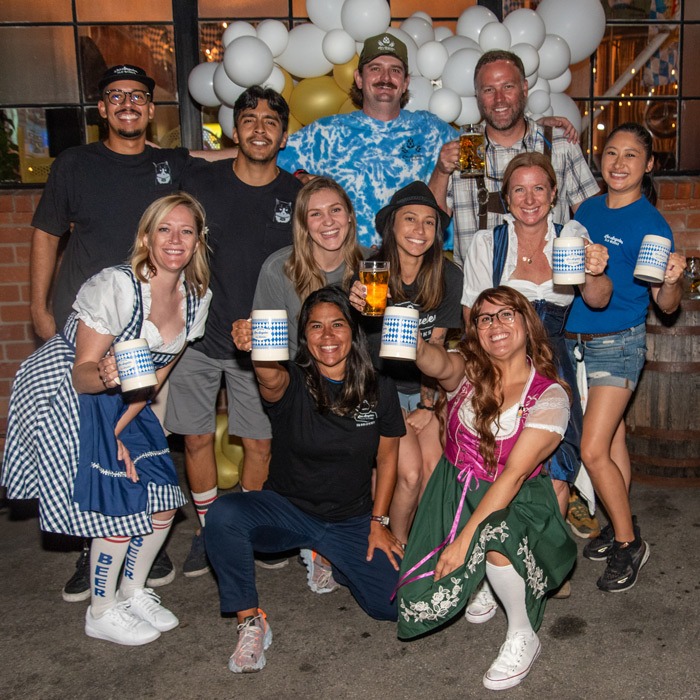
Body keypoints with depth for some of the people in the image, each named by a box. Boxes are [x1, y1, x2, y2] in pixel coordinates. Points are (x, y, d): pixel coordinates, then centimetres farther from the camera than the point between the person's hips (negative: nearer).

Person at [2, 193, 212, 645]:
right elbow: (83, 374, -21)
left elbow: (156, 375, -1)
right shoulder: (116, 286, -25)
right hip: (65, 393, -6)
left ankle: (133, 593, 26)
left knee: (163, 501, 2)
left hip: (122, 404, 7)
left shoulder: (197, 298, -6)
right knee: (120, 507, -8)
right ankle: (102, 614, 14)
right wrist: (105, 376, -44)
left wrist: (118, 430, -8)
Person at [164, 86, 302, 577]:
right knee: (197, 438, 7)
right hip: (199, 336, 1)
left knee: (260, 442, 5)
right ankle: (208, 531, 27)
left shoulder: (297, 195, 0)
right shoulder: (200, 181, 0)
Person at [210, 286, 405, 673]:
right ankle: (251, 622, -10)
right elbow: (273, 380, -40)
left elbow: (387, 456, 6)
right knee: (223, 514, -32)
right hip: (287, 508, -2)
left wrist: (378, 522, 3)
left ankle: (330, 562, 22)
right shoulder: (292, 383, -14)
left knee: (395, 605, -10)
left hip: (352, 521, 3)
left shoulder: (379, 390, -5)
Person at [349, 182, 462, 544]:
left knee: (435, 469, -14)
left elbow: (435, 344, -2)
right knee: (410, 472, -17)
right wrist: (355, 307, -40)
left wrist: (427, 405, -7)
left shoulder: (447, 276, -6)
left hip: (425, 387, 3)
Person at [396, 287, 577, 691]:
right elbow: (436, 363, -29)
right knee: (423, 605, -12)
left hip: (516, 503, -2)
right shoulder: (467, 372, -4)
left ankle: (523, 638, -9)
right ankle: (484, 578, 22)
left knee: (492, 537, -37)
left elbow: (513, 475, -19)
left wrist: (465, 538, -25)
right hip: (454, 493, 3)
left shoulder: (549, 397, -12)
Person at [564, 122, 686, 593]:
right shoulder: (588, 209, 6)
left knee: (593, 451, -9)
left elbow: (666, 305, -12)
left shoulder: (651, 223, -11)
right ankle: (621, 528, 31)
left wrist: (673, 282, -30)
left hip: (618, 344, -6)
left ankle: (629, 544, 10)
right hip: (575, 339, 6)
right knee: (612, 438, 17)